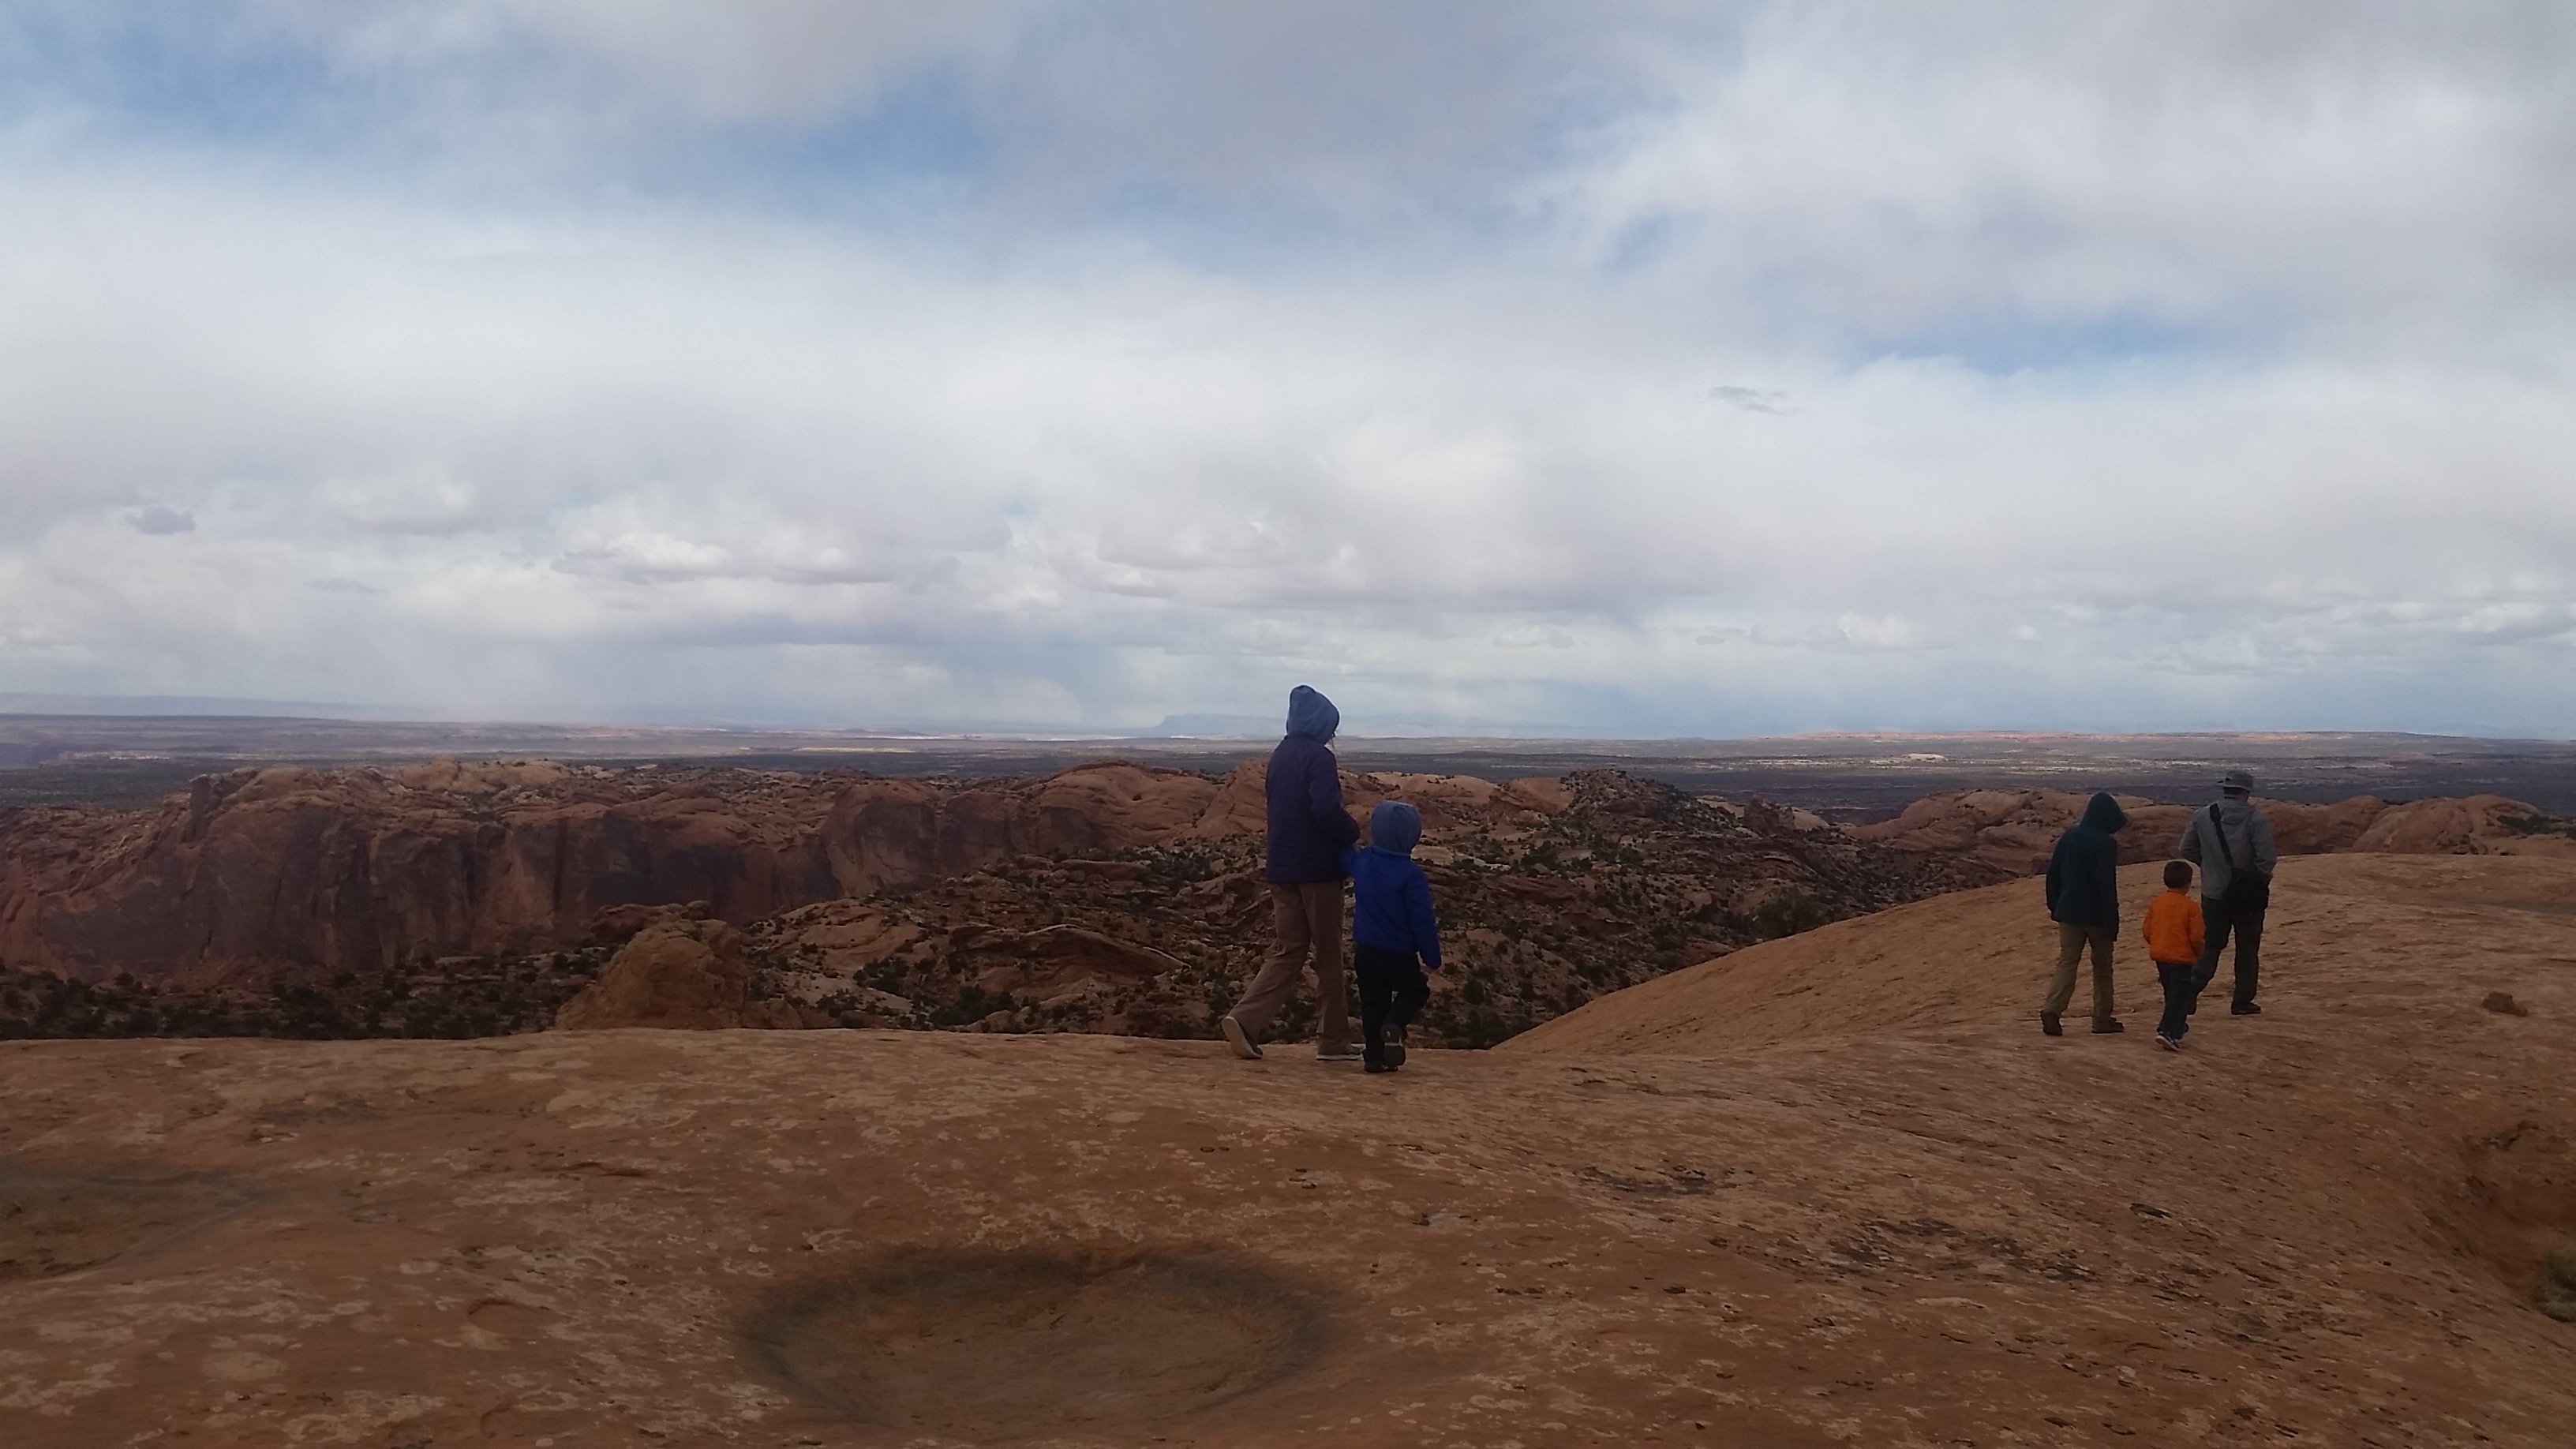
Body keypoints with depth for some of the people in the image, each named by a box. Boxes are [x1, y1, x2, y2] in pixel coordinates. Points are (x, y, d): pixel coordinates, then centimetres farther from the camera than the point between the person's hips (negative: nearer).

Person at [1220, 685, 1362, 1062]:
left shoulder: (1280, 756, 13)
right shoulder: (1319, 757, -13)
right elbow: (1326, 810, -25)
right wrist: (1353, 831, -8)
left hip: (1281, 868, 7)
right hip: (1317, 868, -7)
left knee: (1287, 951, 8)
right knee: (1328, 955, 5)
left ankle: (1245, 1020, -10)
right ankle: (1333, 1040, 13)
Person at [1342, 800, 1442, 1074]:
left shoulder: (1361, 861, -4)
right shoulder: (1411, 875, -19)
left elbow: (1342, 855, 20)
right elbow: (1423, 921, -16)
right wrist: (1432, 957, -8)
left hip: (1364, 949, 5)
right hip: (1398, 954, -5)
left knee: (1373, 1001, 14)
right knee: (1415, 990, 17)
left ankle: (1375, 1055, 8)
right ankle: (1394, 1025, -10)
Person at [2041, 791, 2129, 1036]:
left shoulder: (2068, 838, 6)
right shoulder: (2105, 843, -14)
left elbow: (2053, 873, 10)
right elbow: (2107, 884, -18)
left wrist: (2055, 906, 18)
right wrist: (2112, 919, -15)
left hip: (2068, 912, 5)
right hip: (2096, 913, -5)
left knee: (2067, 961, 3)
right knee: (2102, 965, 10)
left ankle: (2052, 1009, -15)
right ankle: (2102, 1018, 15)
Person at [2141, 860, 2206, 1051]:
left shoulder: (2156, 903, 3)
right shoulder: (2191, 906, -12)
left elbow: (2148, 931, 4)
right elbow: (2196, 936, -13)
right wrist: (2199, 953, 6)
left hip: (2159, 955, 6)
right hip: (2182, 957, -6)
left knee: (2172, 994, 22)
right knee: (2179, 996, -5)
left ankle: (2177, 1026, 35)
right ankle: (2168, 1032, -16)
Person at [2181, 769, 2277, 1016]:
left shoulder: (2202, 817, -2)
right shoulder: (2255, 819, -12)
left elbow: (2187, 850, 4)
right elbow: (2267, 857, -17)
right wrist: (2260, 881, 1)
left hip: (2213, 894, 2)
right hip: (2248, 896, -2)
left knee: (2210, 946, 11)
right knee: (2247, 949, 11)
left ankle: (2191, 990, -6)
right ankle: (2243, 1002, 14)